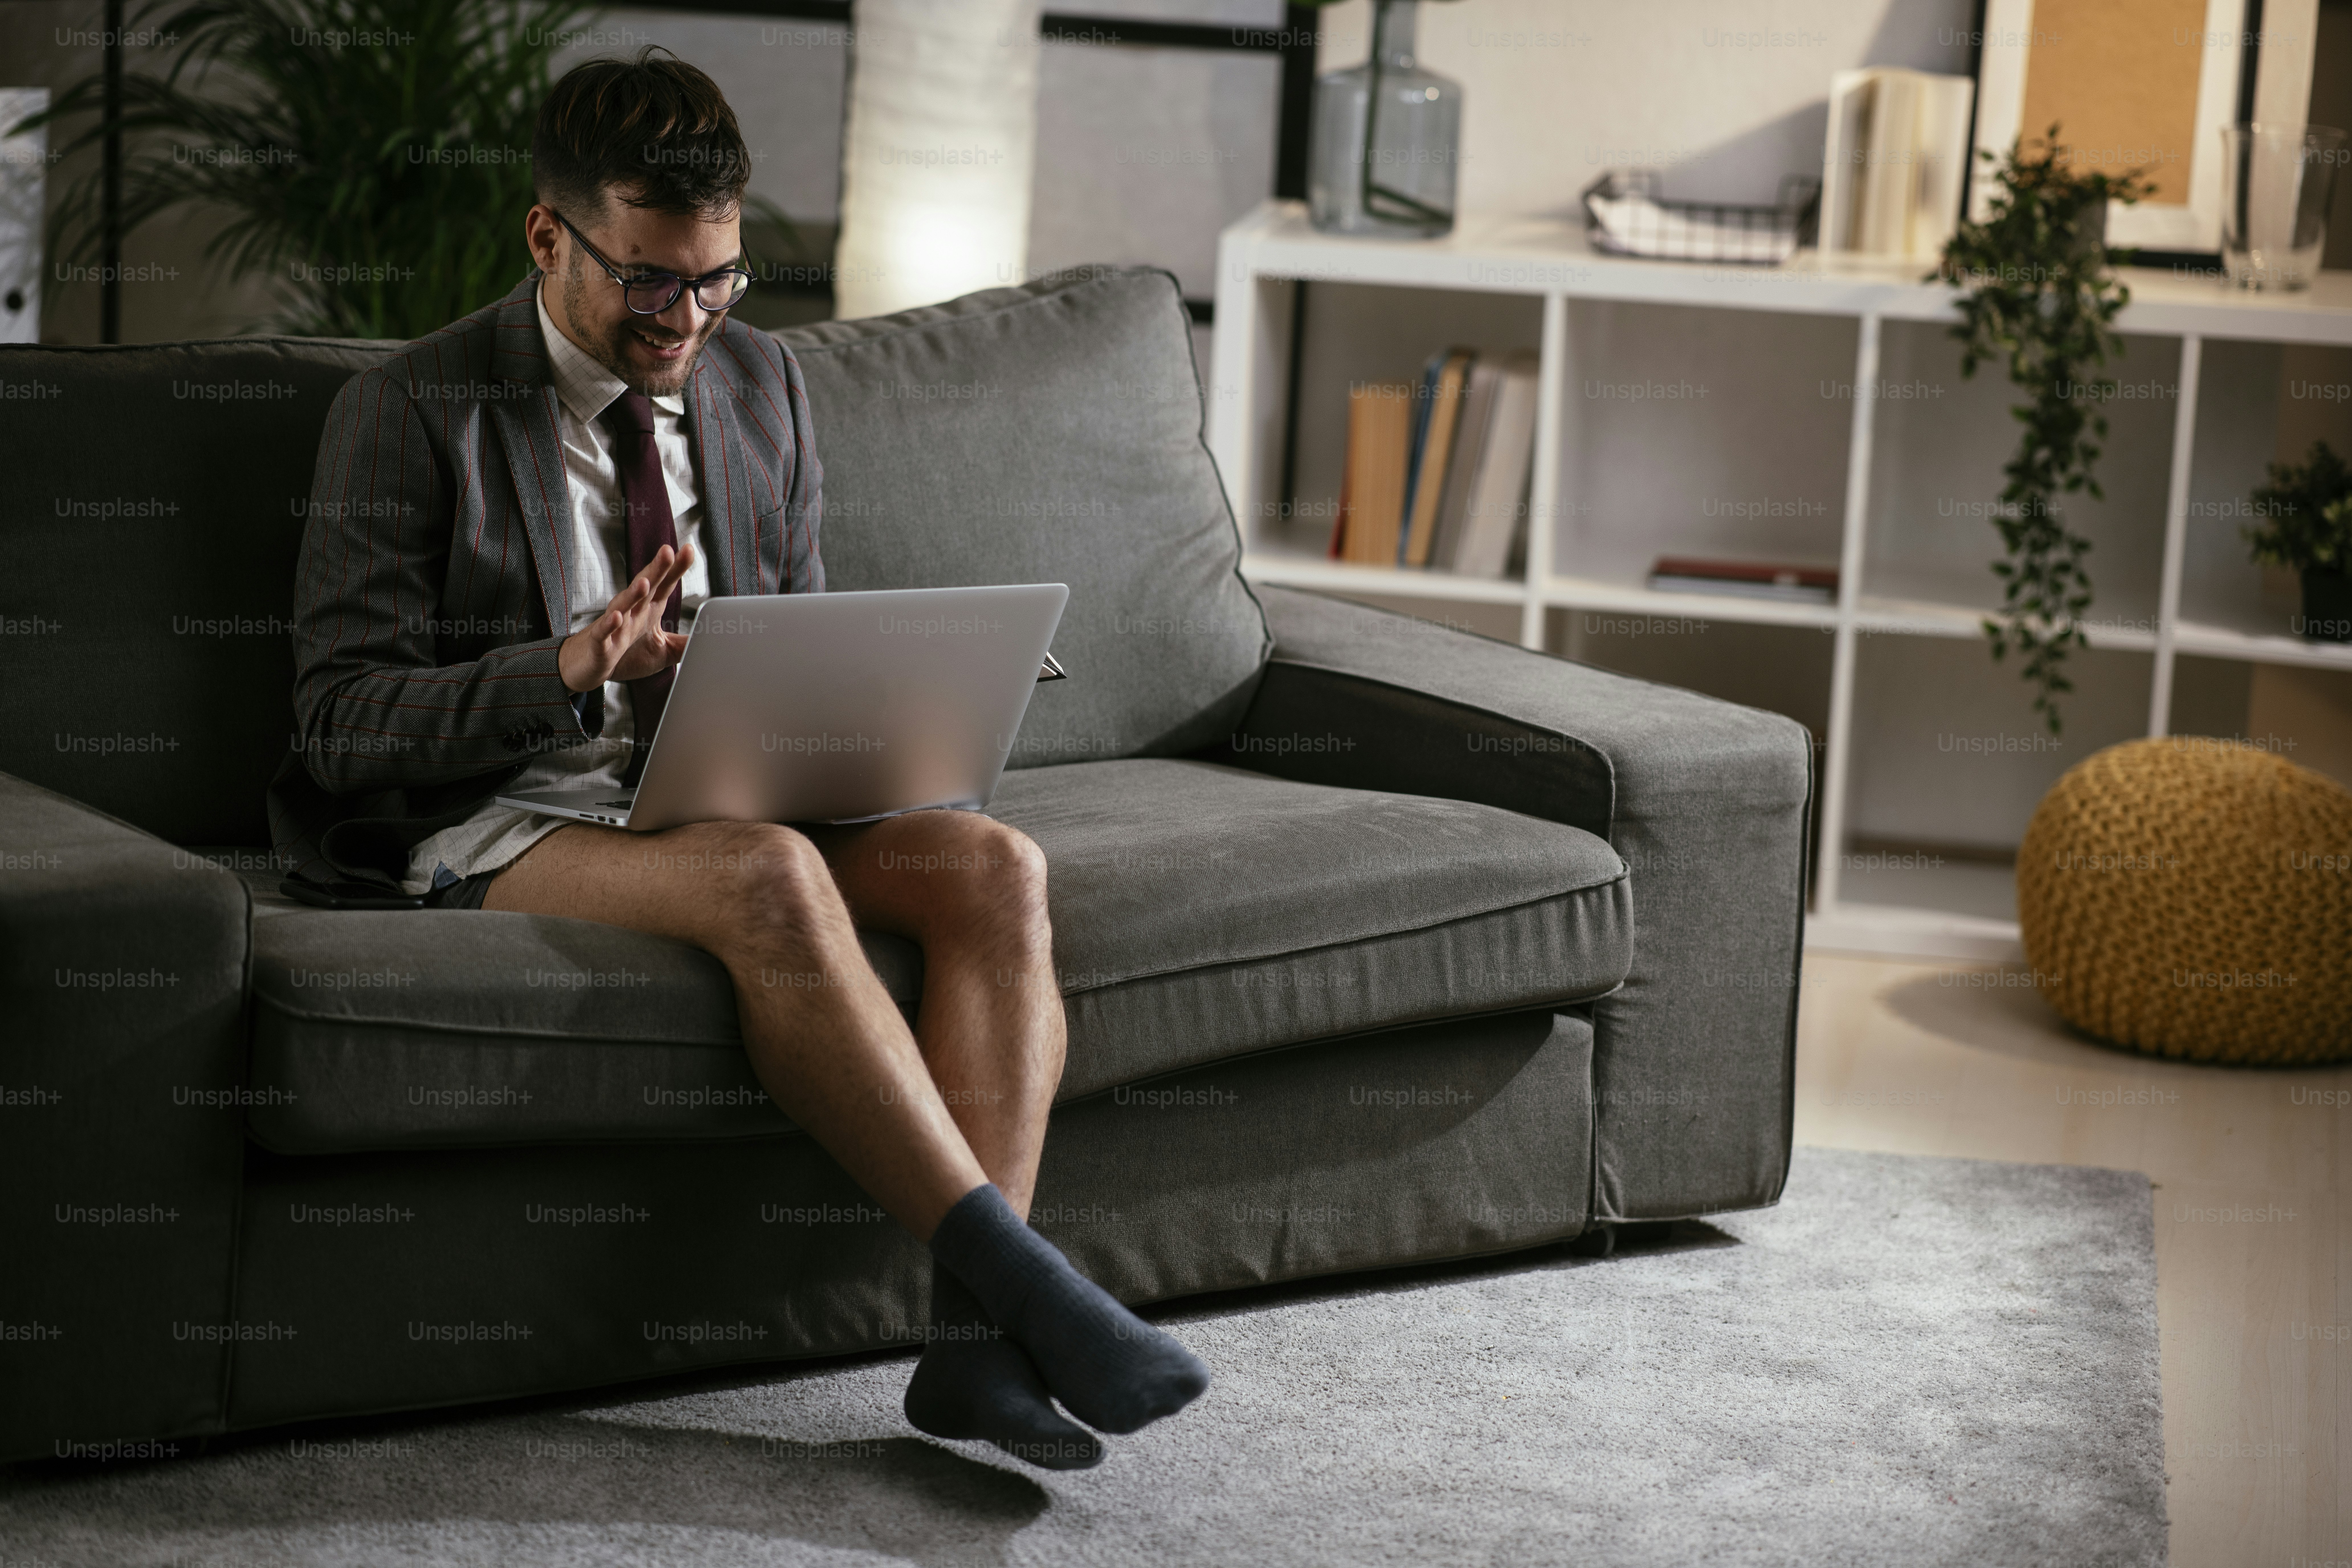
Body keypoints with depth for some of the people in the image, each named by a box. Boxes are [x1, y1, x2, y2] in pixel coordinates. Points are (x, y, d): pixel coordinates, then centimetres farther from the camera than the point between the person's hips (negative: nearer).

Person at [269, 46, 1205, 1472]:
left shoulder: (762, 383, 15)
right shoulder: (412, 414, -2)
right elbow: (343, 719, -7)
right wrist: (572, 673, -23)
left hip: (730, 794, 6)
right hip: (500, 820, -5)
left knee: (997, 867, -24)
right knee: (770, 878, -37)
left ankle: (976, 1339, -34)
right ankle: (1025, 1281, -37)